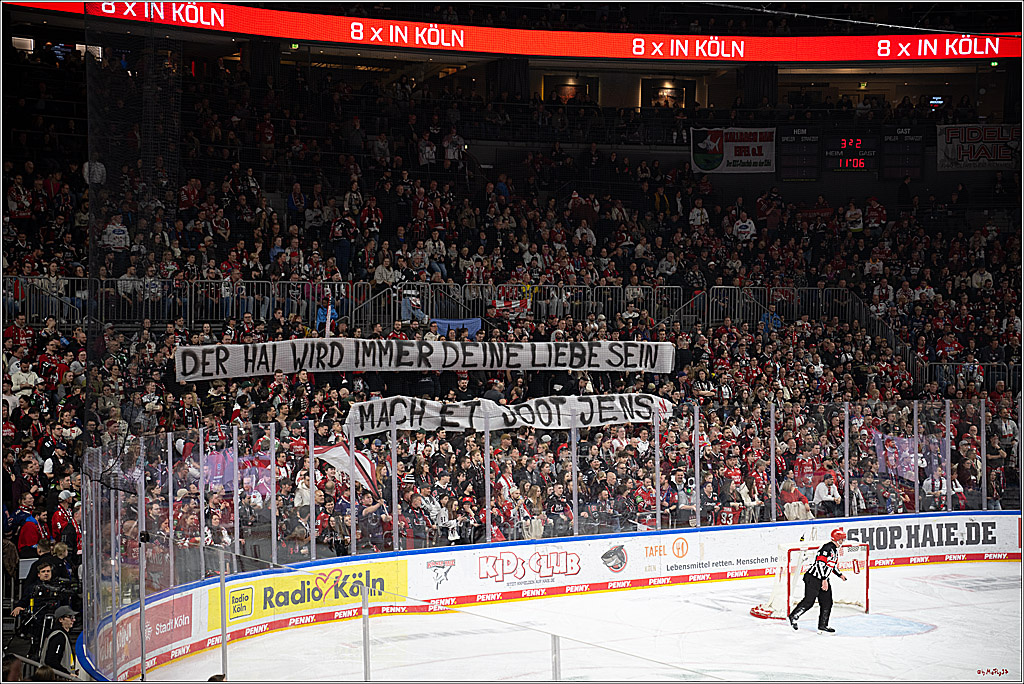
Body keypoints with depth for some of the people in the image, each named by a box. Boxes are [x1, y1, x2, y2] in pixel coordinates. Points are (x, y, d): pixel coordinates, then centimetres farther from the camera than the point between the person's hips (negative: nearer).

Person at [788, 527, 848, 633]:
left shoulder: (835, 550, 15)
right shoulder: (827, 548, -18)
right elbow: (820, 563, -25)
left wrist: (839, 575, 32)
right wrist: (824, 580, -26)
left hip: (823, 579, 10)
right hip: (813, 578, -10)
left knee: (827, 603, 9)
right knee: (809, 601, -12)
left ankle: (823, 625, 17)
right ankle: (793, 617, 3)